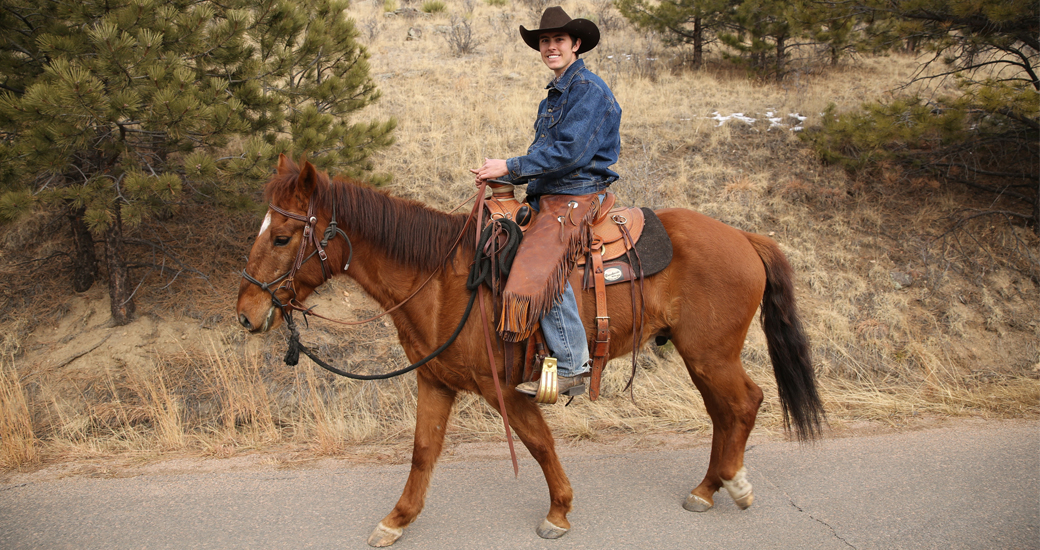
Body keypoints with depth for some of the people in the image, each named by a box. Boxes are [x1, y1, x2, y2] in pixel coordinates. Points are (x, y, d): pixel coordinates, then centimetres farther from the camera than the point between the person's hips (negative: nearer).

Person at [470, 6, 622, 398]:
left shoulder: (590, 89, -8)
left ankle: (571, 364, -25)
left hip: (578, 199, -10)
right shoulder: (554, 95, 22)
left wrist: (510, 167, -18)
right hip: (549, 197, 10)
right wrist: (500, 176, 9)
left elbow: (570, 152, -19)